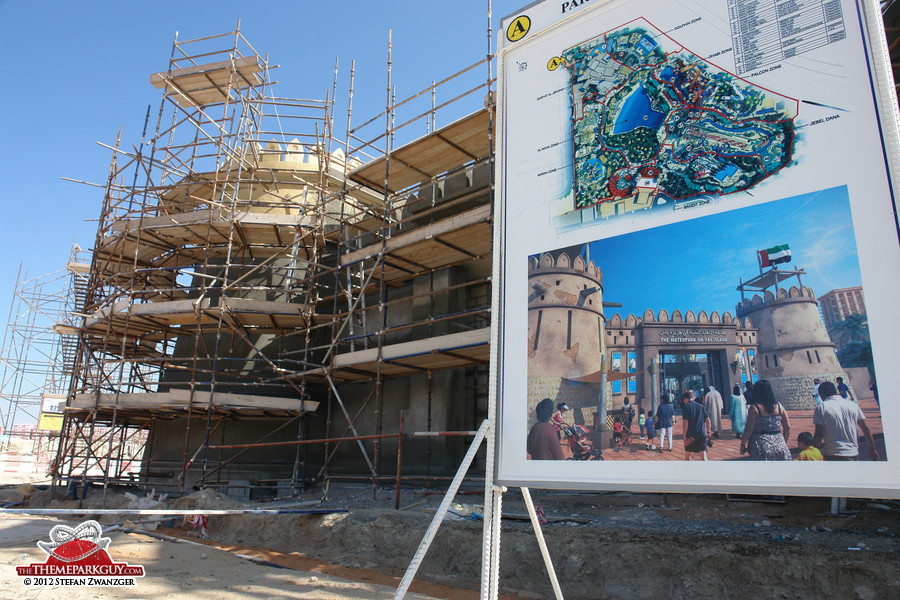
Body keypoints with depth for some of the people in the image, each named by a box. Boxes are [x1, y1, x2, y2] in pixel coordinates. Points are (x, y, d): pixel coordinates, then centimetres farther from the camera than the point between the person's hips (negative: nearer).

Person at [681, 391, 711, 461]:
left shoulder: (686, 407, -5)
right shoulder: (701, 406, 10)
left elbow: (685, 422, -13)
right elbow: (708, 421, 11)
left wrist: (684, 436, -12)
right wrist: (708, 432, 23)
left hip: (690, 436, -3)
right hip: (702, 435, 3)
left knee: (687, 455, 16)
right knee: (703, 456, -1)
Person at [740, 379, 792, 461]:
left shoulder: (754, 408, -8)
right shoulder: (779, 406, 6)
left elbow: (749, 429, -10)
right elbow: (787, 427, 10)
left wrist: (743, 444, 1)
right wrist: (784, 442, 23)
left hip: (762, 448, -4)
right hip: (779, 445, 4)